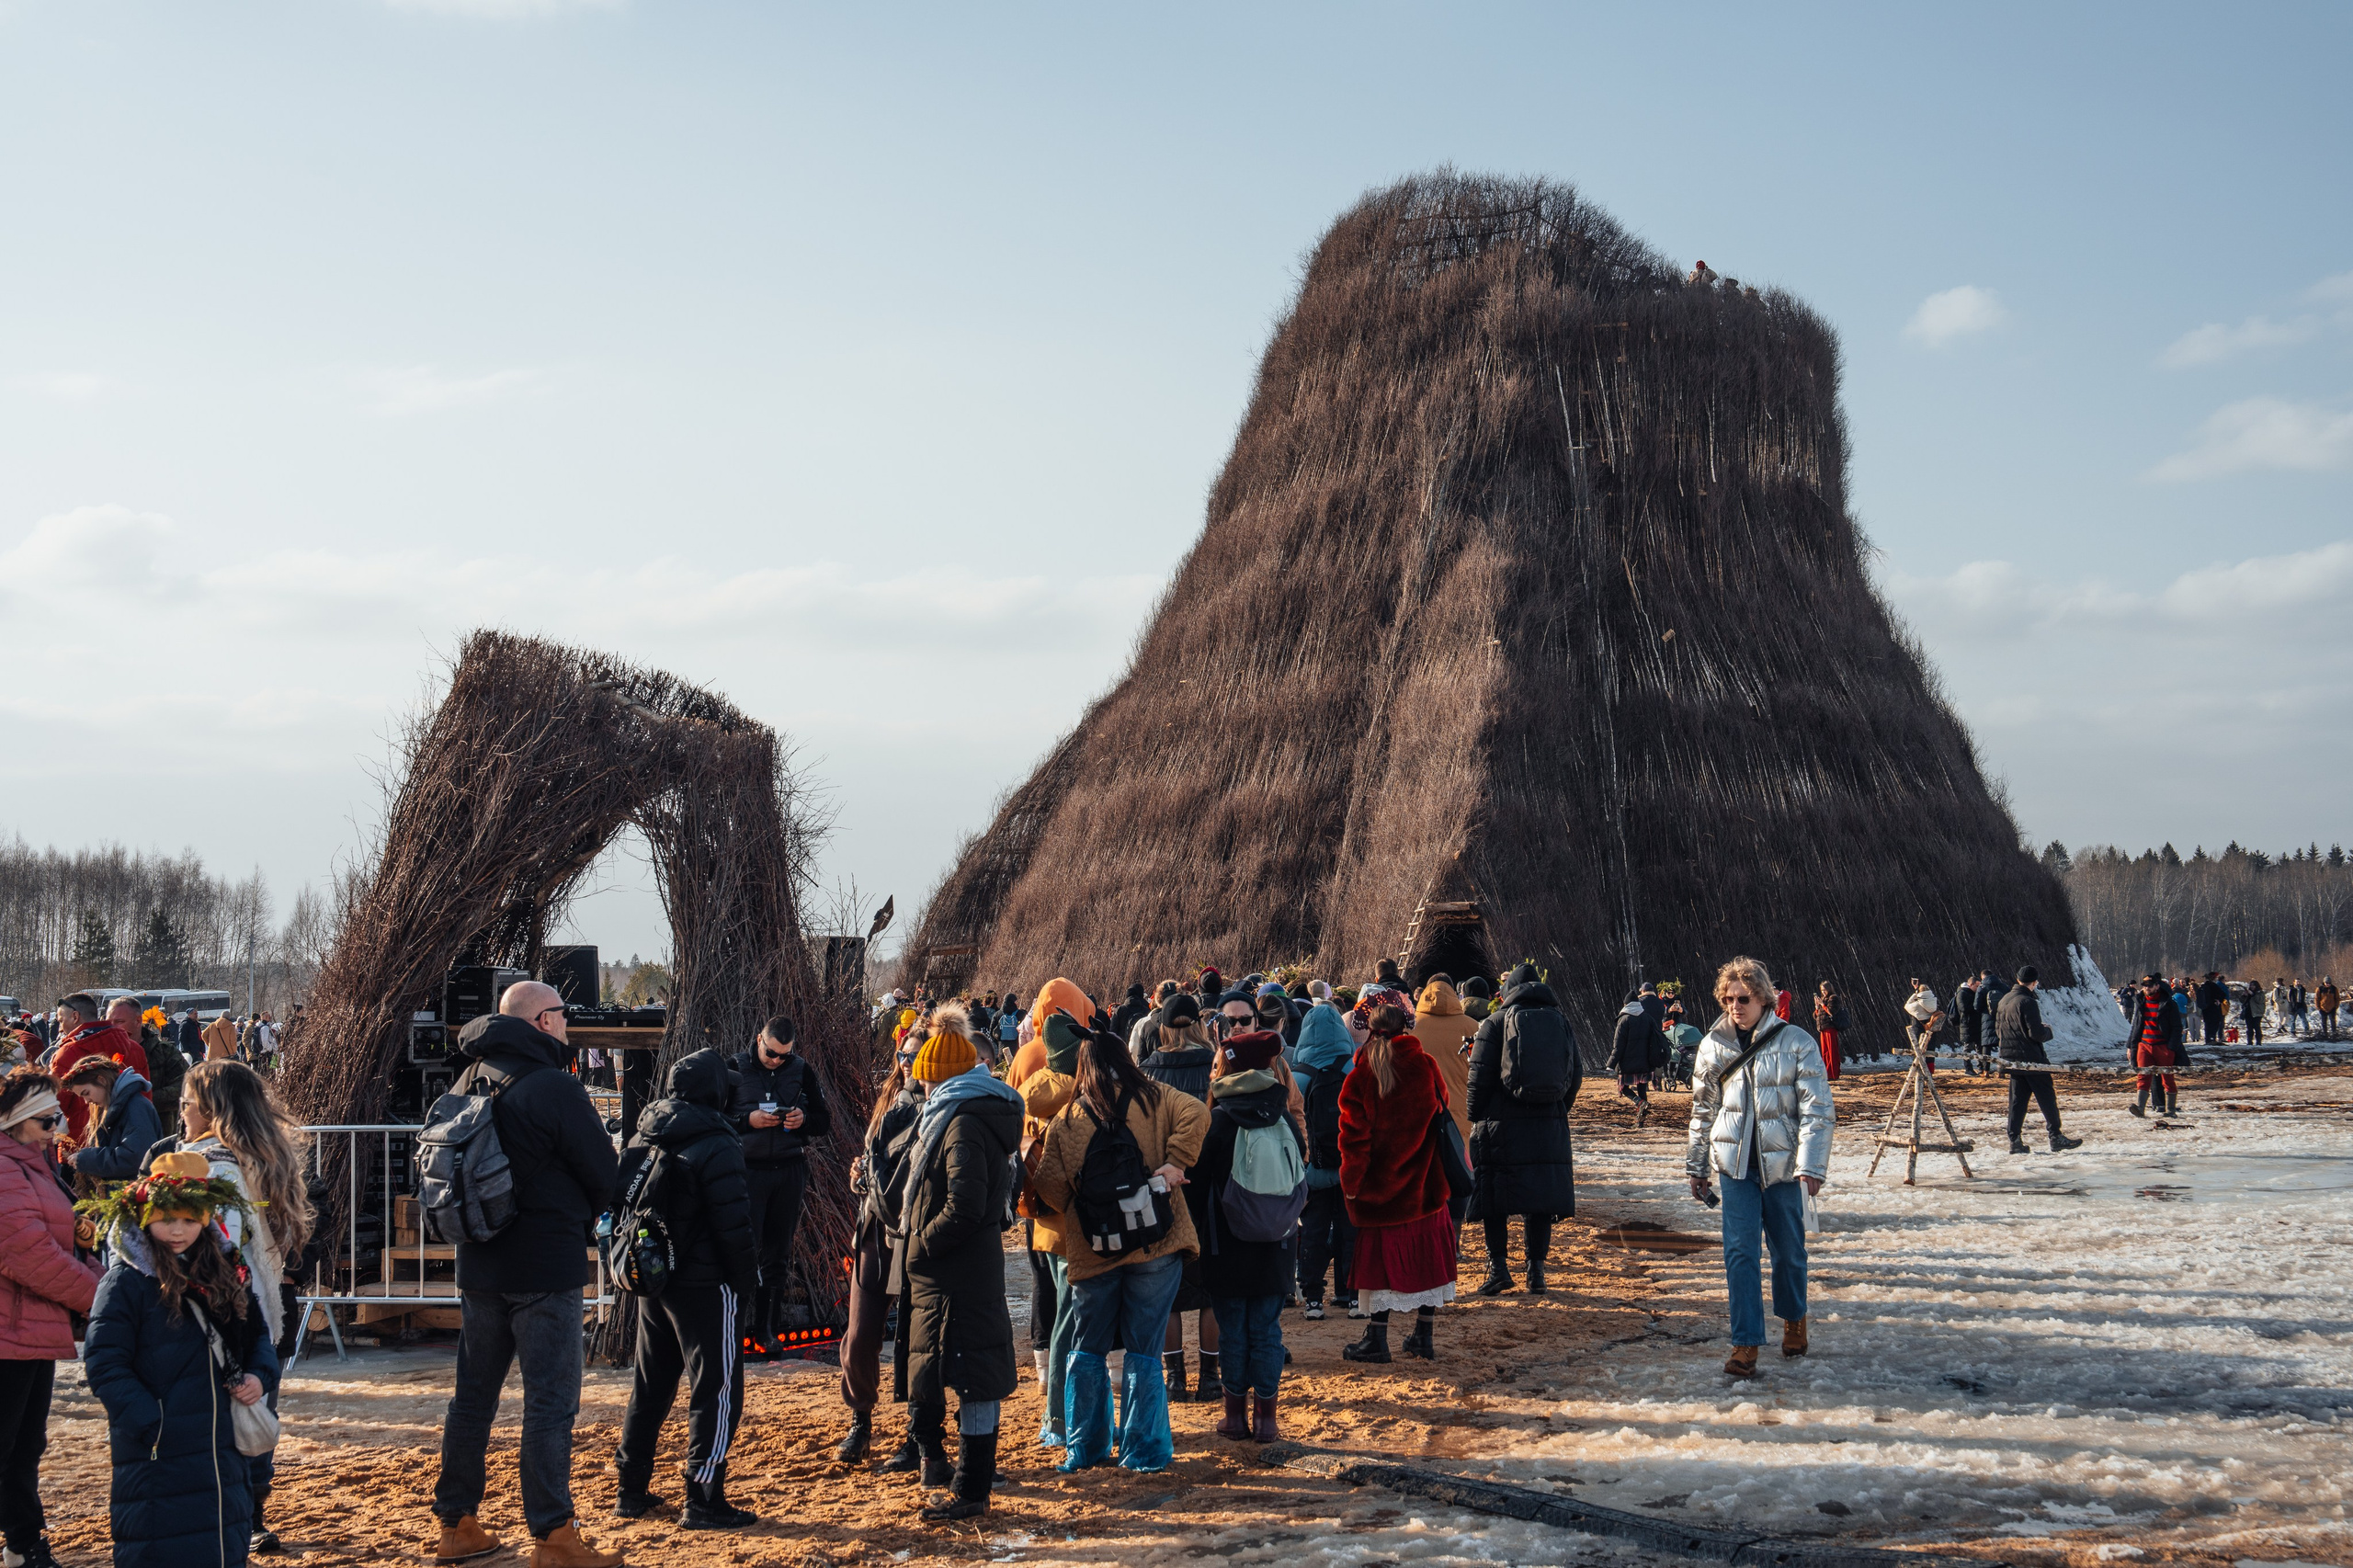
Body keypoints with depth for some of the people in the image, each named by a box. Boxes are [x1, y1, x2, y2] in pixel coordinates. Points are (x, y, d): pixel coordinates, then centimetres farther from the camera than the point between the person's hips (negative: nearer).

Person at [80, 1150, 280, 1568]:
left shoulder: (225, 1273, 8)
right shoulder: (126, 1282, -11)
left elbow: (256, 1333, 19)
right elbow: (104, 1365, -15)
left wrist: (260, 1376, -1)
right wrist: (150, 1425, -21)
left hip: (224, 1450, 6)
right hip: (158, 1455, -6)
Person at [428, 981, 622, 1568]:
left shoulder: (467, 1082, 6)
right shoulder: (555, 1088, -16)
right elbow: (604, 1175, -9)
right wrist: (579, 1219, 10)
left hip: (478, 1264, 7)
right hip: (545, 1266, -7)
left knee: (473, 1394, 15)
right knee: (549, 1403, -2)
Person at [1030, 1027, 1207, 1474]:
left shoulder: (1065, 1119, 4)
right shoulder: (1154, 1099, 1)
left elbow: (1049, 1184, 0)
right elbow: (1195, 1114, -16)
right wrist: (1174, 1163, -12)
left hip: (1091, 1249, 1)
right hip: (1155, 1240, -1)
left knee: (1087, 1351, 14)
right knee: (1143, 1350, 4)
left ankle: (1083, 1448, 16)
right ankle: (1144, 1451, 5)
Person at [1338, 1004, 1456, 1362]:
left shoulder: (1360, 1077, -9)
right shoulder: (1425, 1066, -3)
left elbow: (1354, 1135, -9)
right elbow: (1440, 1112, 8)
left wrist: (1351, 1181, -1)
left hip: (1380, 1183, -2)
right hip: (1423, 1182, 2)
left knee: (1384, 1256, 5)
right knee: (1427, 1255, 11)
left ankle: (1377, 1339, 5)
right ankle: (1423, 1337, 14)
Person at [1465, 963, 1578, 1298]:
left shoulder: (1495, 1022, -2)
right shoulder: (1561, 1021, 9)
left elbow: (1479, 1077, -6)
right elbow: (1576, 1075, 11)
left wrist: (1476, 1119, 3)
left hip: (1501, 1123, -3)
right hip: (1549, 1126, 3)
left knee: (1495, 1197, 3)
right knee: (1540, 1196, 8)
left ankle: (1499, 1266, -3)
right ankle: (1536, 1270, 8)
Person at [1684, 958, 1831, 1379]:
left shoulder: (1796, 1043, -7)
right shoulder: (1713, 1047, 4)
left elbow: (1816, 1108, -8)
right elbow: (1703, 1110, 13)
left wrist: (1811, 1165, -17)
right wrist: (1697, 1167, 14)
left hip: (1783, 1165, -2)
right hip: (1736, 1165, 2)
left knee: (1788, 1249, 11)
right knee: (1739, 1252, -7)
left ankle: (1793, 1319, 37)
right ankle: (1746, 1343, -4)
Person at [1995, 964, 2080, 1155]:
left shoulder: (2003, 1001, 10)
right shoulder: (2028, 1002, -17)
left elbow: (1998, 1030, 17)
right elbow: (2037, 1033, -20)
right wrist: (2047, 1030, 0)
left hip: (2012, 1059, 8)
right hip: (2031, 1059, -8)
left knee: (2017, 1099, 9)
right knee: (2047, 1098, 0)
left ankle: (2014, 1140, 5)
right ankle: (2056, 1138, 0)